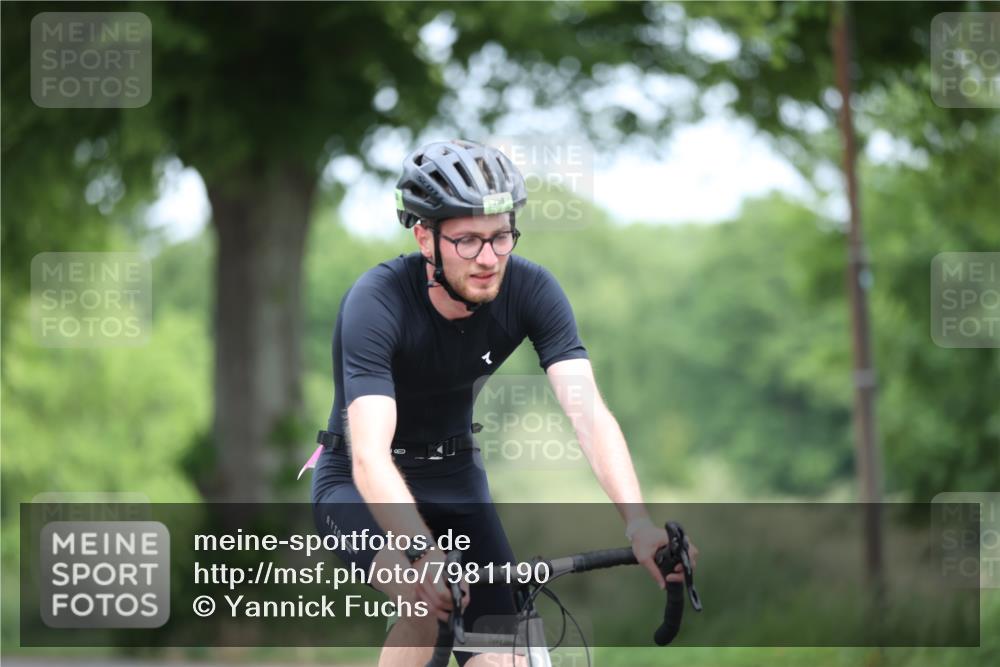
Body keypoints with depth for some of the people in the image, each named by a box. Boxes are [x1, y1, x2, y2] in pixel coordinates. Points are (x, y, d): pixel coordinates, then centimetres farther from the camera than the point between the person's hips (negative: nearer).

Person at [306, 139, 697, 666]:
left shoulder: (530, 290, -19)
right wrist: (425, 554, -56)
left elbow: (589, 412, -27)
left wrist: (638, 523, -43)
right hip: (361, 485, -4)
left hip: (454, 477, 4)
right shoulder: (377, 302, -30)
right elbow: (370, 456, -40)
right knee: (426, 603, -32)